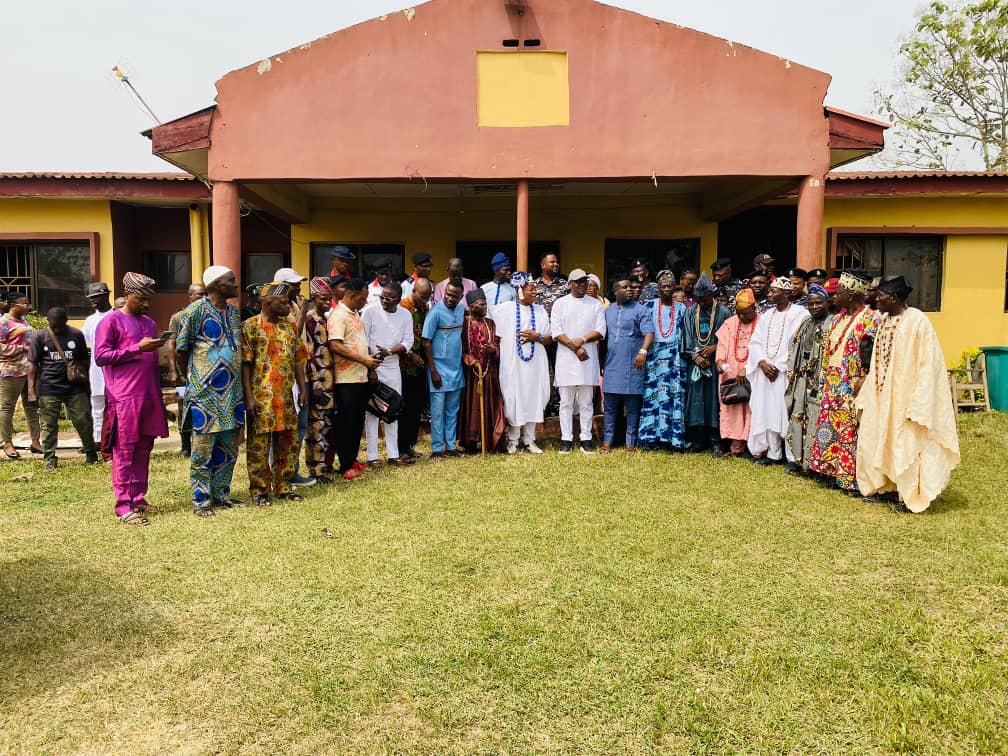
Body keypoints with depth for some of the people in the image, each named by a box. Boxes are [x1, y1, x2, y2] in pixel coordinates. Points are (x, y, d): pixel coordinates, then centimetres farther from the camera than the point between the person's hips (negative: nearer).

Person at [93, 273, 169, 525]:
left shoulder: (149, 323, 20)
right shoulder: (111, 321, -1)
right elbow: (100, 356, -9)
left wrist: (159, 398, 20)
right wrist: (137, 348, -14)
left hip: (149, 397, 6)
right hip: (124, 397, -6)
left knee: (143, 450, 9)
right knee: (124, 452, -5)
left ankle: (139, 499, 17)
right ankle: (124, 507, -3)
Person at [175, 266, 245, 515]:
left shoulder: (234, 311, 11)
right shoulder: (195, 310, -9)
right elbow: (182, 348, -6)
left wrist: (238, 382, 14)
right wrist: (189, 377, 2)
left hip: (232, 390, 7)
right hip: (204, 391, -7)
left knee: (229, 446, 11)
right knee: (203, 447, 0)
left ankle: (221, 493, 24)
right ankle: (201, 499, 10)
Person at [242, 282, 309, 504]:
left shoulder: (288, 326, 12)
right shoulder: (250, 326, -6)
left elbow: (298, 359, 14)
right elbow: (245, 363, -9)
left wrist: (302, 389, 9)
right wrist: (249, 396, -14)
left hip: (286, 396, 6)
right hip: (261, 396, -6)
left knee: (287, 442, 11)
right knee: (259, 444, 2)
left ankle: (284, 486, 23)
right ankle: (259, 490, 13)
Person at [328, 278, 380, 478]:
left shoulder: (356, 314, 17)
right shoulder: (338, 315, -13)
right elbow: (336, 346, -22)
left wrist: (370, 368, 15)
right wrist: (364, 360, -21)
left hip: (362, 377, 9)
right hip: (347, 379, -9)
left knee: (358, 421, 15)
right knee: (346, 422, -1)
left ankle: (353, 459, 26)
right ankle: (346, 466, 6)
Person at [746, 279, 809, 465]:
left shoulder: (799, 314, -4)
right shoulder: (767, 316, 16)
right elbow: (755, 341, 11)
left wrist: (778, 366, -14)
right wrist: (763, 363, -5)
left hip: (786, 373, -6)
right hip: (765, 372, 6)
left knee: (786, 413, -7)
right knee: (767, 412, 5)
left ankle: (793, 456, 0)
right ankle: (773, 453, 13)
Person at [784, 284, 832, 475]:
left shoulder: (832, 324, -6)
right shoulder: (805, 324, 17)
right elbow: (795, 350, 19)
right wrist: (792, 373, 10)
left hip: (820, 380, -7)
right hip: (802, 380, 7)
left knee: (815, 419, -6)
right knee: (798, 417, 8)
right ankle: (799, 458, 17)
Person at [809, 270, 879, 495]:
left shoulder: (869, 319, -12)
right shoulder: (839, 318, 14)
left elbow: (871, 353, -18)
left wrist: (862, 380, -23)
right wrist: (825, 381, 14)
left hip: (852, 389, -8)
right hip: (833, 388, 9)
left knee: (852, 433, -4)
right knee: (832, 430, 12)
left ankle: (854, 479, 4)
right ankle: (838, 472, 22)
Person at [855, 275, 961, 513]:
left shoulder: (917, 322, -16)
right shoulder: (886, 321, 7)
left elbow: (927, 366, -19)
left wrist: (916, 405, -22)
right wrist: (867, 393, 12)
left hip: (904, 397, -7)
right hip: (883, 397, 7)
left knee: (906, 446, 3)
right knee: (884, 442, 14)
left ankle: (911, 498, 17)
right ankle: (889, 485, 30)